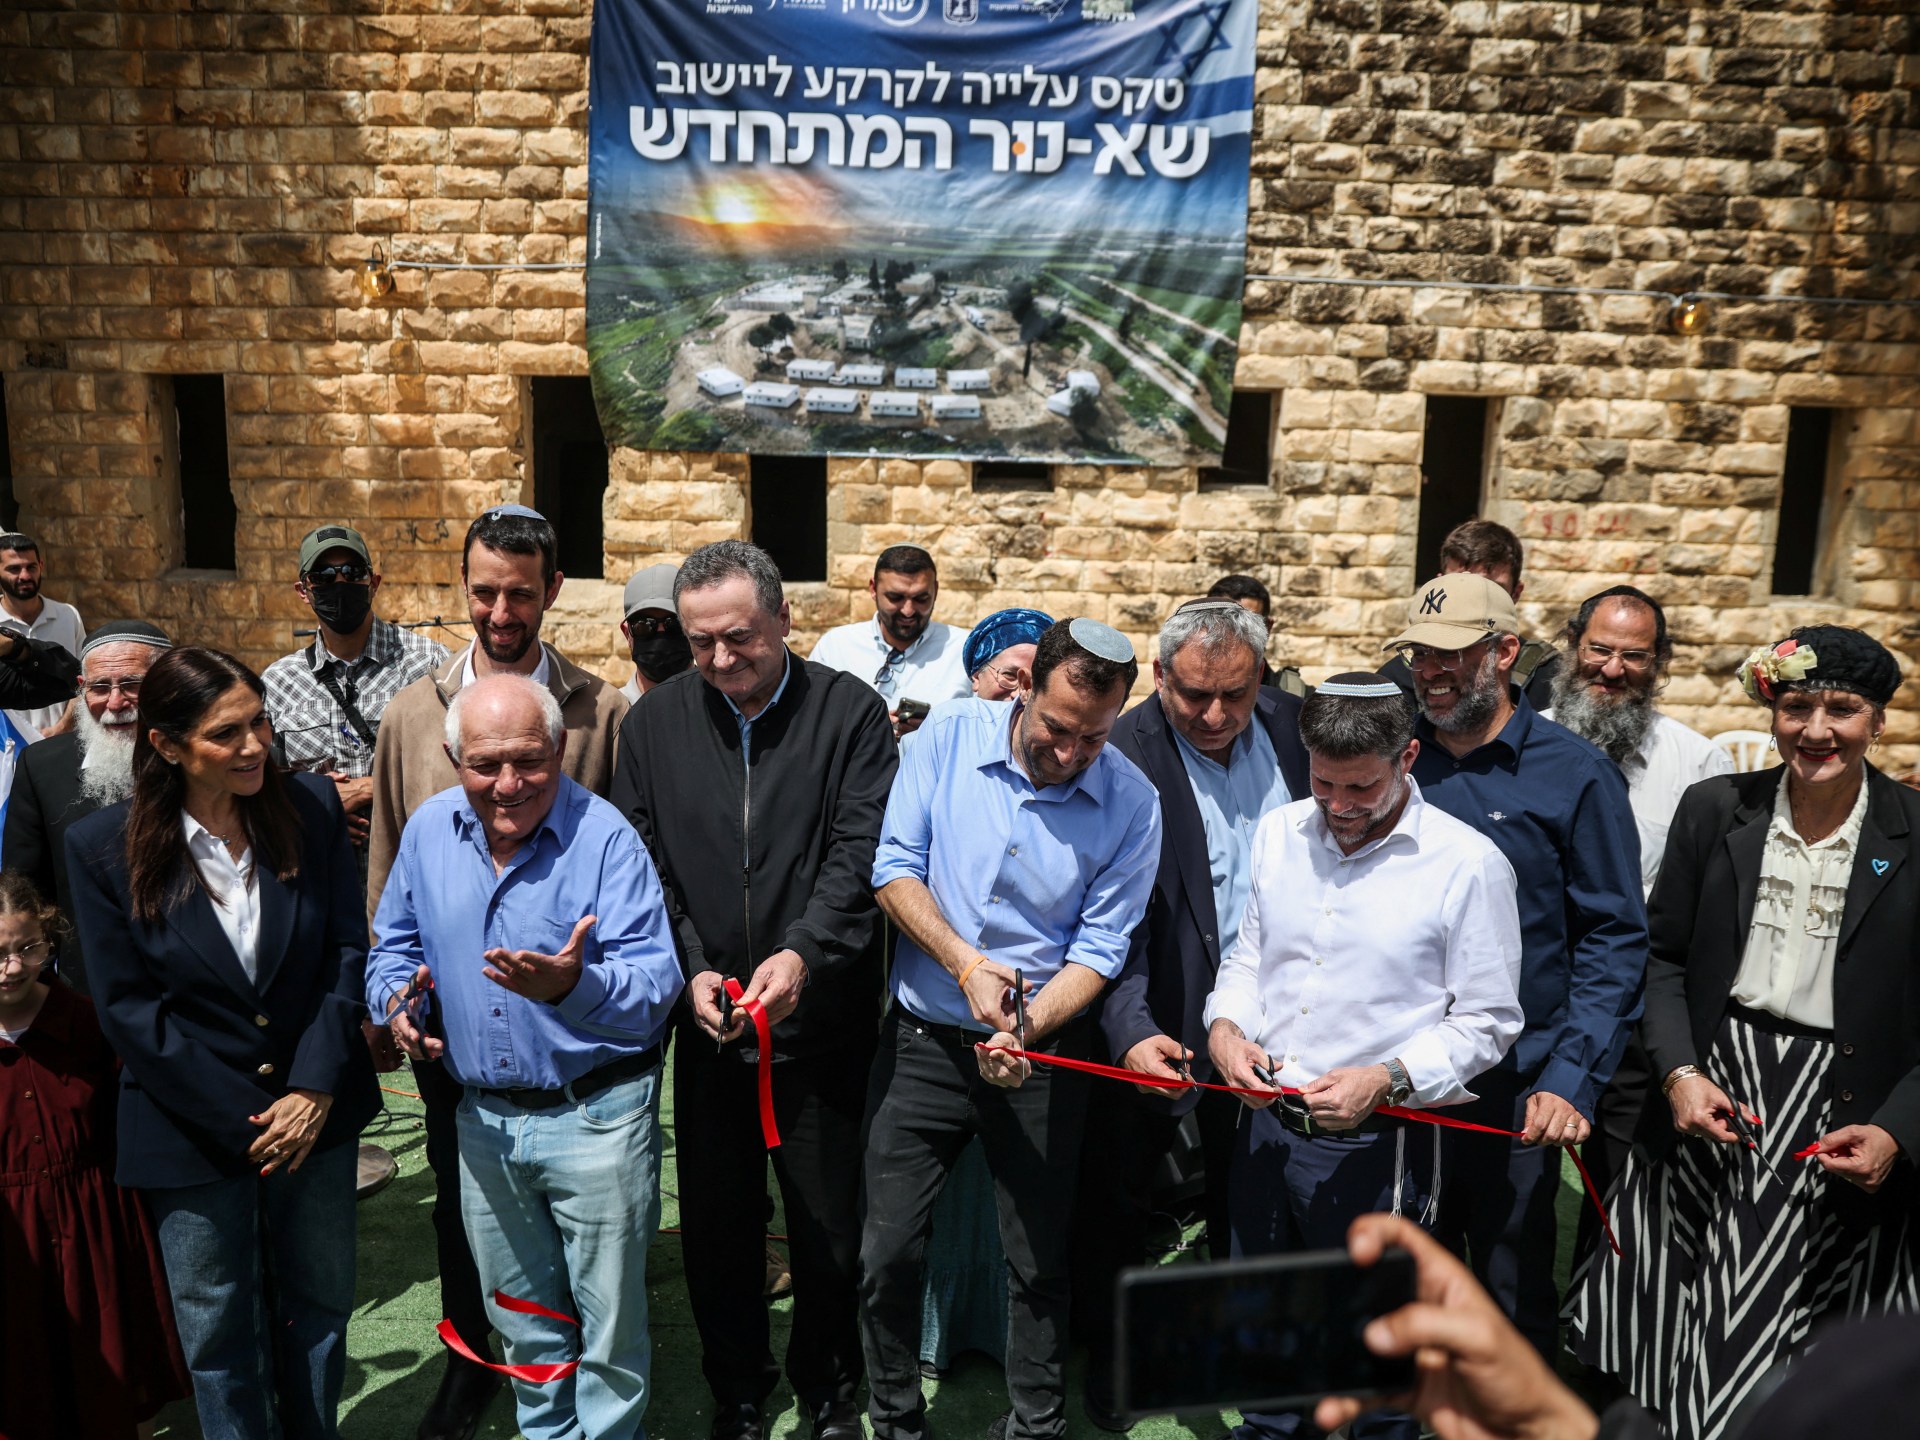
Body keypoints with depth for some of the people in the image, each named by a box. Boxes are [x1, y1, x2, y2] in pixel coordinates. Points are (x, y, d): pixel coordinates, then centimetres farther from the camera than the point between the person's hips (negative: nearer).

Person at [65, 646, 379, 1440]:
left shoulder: (311, 807, -8)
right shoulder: (103, 845, -11)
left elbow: (349, 950, -5)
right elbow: (128, 1009, -10)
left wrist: (315, 1087, -13)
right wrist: (243, 1119, -14)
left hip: (317, 1109, 2)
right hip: (194, 1130, -2)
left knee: (319, 1305, 19)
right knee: (219, 1331, 16)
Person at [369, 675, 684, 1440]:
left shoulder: (603, 835, -17)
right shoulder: (429, 831, 0)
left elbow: (655, 986, -22)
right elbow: (394, 944, 15)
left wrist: (576, 985, -41)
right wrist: (396, 996, -6)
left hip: (595, 1118, -5)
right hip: (484, 1119, 5)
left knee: (610, 1322, 11)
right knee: (521, 1319, 24)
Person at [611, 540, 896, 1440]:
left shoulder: (850, 711, -6)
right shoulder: (652, 724, 2)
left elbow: (860, 852, -13)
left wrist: (803, 951, -27)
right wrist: (690, 969, -11)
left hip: (823, 1020, -2)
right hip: (707, 1024, 2)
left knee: (828, 1222, 11)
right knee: (715, 1221, 15)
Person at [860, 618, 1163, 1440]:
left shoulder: (1131, 803, -10)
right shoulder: (950, 737, -9)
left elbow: (1098, 950, -9)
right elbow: (895, 867, -7)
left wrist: (1025, 1030, -24)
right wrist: (965, 962, -19)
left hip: (1043, 1054, 0)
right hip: (922, 1040, 1)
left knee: (1038, 1263, 14)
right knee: (887, 1254, 6)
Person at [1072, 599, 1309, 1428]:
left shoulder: (1292, 725, -3)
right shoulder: (1122, 758, -20)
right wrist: (1130, 1028, -35)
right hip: (1160, 1021, -4)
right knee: (1118, 1189, 14)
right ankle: (1109, 1353, 38)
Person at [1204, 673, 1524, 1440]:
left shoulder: (1468, 863, -12)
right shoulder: (1278, 832, 3)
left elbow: (1485, 1023, -8)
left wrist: (1388, 1078, -21)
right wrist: (1225, 1025, -6)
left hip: (1376, 1143, -5)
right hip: (1266, 1123, 5)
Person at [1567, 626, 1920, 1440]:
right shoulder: (1714, 810, 0)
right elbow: (1664, 957, 4)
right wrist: (1679, 1072, -8)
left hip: (1838, 1117, -1)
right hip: (1709, 1096, 2)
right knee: (1684, 1325, 11)